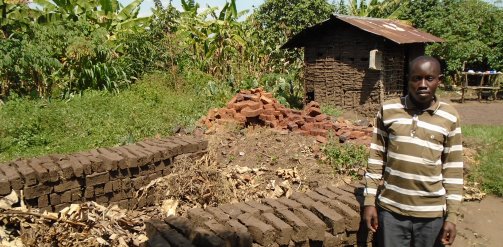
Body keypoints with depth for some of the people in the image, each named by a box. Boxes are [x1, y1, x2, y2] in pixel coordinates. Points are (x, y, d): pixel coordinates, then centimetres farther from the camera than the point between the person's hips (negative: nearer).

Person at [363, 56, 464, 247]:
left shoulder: (450, 117, -3)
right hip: (391, 209, 0)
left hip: (432, 213, 0)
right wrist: (369, 201, 0)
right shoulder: (388, 110, -3)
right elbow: (376, 157, 2)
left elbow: (453, 169, 0)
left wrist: (452, 215, -1)